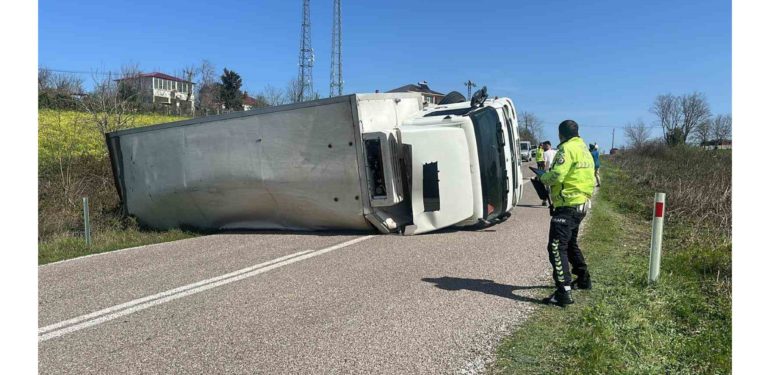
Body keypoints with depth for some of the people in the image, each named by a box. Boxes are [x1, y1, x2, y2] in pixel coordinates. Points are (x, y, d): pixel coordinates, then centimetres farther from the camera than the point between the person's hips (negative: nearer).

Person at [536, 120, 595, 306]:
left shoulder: (567, 148, -13)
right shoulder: (584, 149, 17)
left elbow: (556, 175, -22)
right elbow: (578, 175, 17)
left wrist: (543, 178, -2)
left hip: (567, 205, -10)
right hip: (581, 203, 10)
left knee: (556, 247, -11)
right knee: (570, 243, 26)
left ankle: (564, 292, -16)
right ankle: (583, 279, 39)